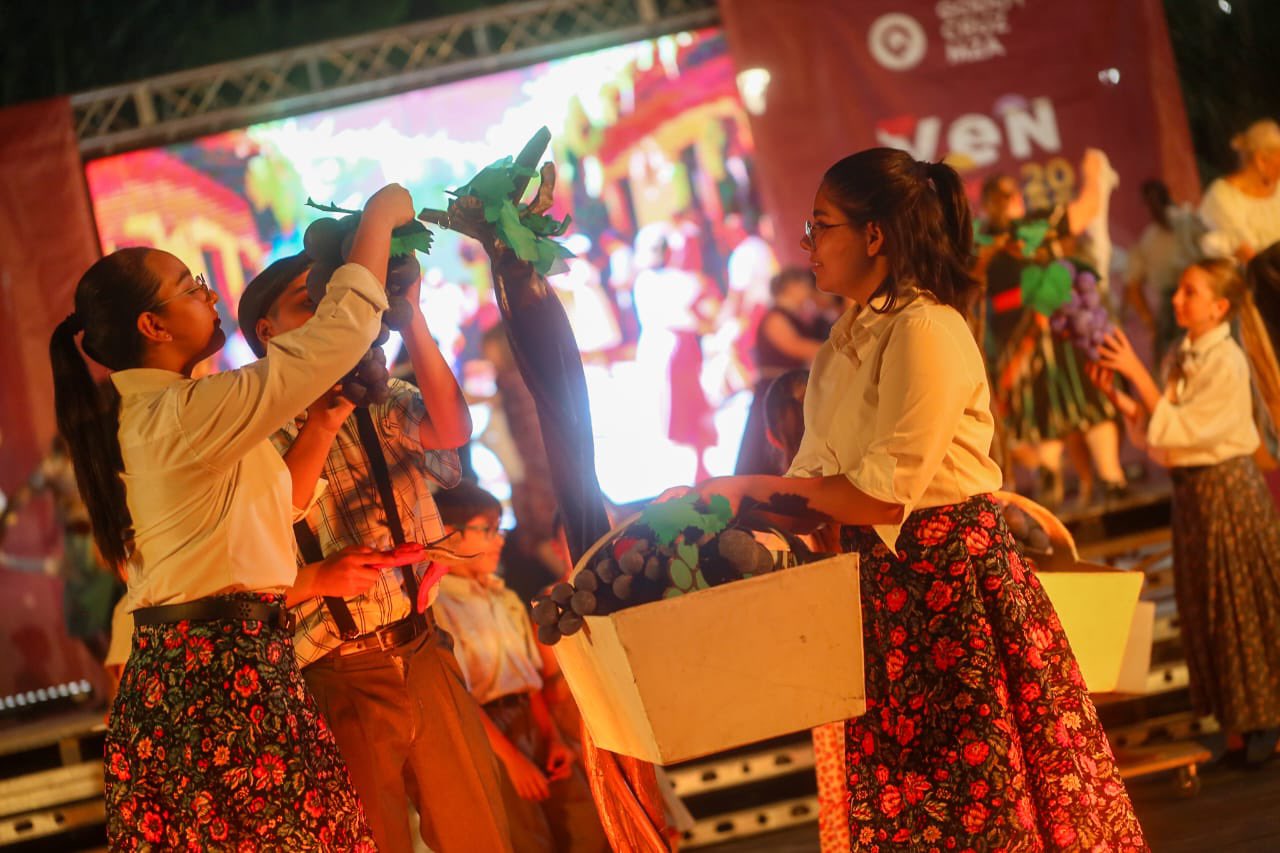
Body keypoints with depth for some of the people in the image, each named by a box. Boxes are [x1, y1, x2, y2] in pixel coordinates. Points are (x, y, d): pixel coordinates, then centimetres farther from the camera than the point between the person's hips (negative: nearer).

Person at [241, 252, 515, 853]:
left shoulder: (379, 404, 10)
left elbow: (450, 429, -11)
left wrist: (409, 313, -21)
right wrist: (323, 423, -22)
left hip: (424, 655, 4)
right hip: (341, 683, -4)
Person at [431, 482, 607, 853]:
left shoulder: (504, 598, 17)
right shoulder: (437, 606, -9)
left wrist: (553, 738, 3)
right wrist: (511, 759, -16)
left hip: (532, 721, 7)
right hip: (484, 730, -7)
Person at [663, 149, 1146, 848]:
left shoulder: (925, 331, -14)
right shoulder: (847, 340, 13)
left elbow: (885, 495, -19)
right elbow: (818, 493, 14)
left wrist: (754, 487, -11)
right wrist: (732, 503, 1)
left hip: (951, 578, -8)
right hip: (881, 580, 8)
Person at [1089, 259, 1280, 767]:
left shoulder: (1226, 363, -17)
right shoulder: (1183, 357, 7)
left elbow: (1176, 428, -22)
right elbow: (1156, 434, 9)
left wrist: (1136, 373, -23)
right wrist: (1116, 394, -2)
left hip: (1225, 486, -8)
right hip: (1190, 488, 8)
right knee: (1205, 609, 14)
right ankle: (1236, 720, 25)